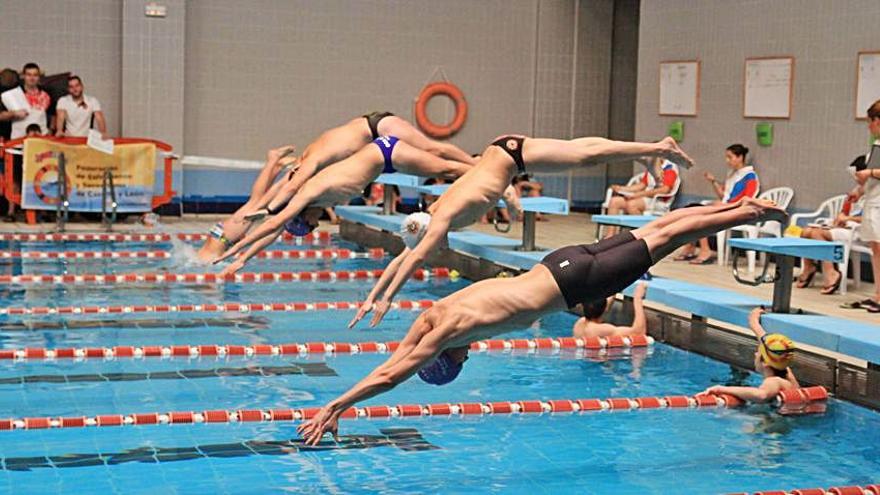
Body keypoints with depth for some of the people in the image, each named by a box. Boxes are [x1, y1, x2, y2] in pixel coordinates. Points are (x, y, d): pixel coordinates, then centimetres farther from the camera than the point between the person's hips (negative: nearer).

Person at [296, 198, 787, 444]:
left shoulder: (451, 328, -24)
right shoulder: (431, 316, -1)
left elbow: (389, 377, -27)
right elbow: (391, 363, 6)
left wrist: (334, 407, -25)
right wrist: (339, 405, 2)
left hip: (572, 282, -6)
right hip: (560, 265, 6)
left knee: (660, 241, 5)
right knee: (652, 231, 17)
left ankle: (747, 212, 18)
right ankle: (740, 206, 30)